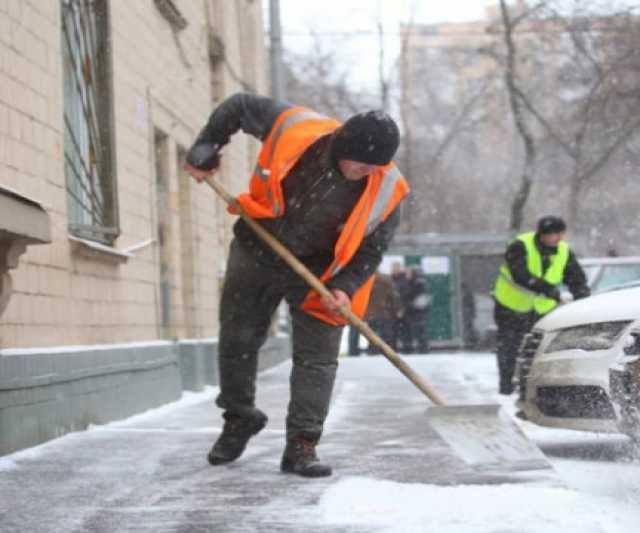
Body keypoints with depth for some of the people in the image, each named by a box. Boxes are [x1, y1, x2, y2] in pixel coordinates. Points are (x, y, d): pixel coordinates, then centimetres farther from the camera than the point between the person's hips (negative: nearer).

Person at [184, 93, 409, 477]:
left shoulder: (387, 190, -22)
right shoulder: (295, 128, -24)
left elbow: (372, 248, -9)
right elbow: (239, 106, -7)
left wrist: (345, 287, -24)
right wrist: (205, 151, -4)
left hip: (318, 275, -1)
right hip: (257, 255, 1)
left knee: (317, 358, -7)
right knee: (237, 341, 12)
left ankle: (302, 445, 0)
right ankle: (239, 419, 33)